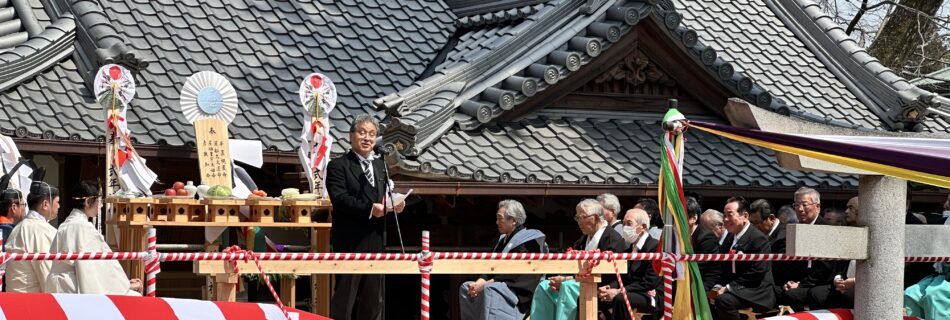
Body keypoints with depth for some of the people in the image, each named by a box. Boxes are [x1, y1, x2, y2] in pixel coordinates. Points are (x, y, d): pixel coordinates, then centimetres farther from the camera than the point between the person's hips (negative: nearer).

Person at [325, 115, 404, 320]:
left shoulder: (381, 165, 17)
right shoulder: (338, 166, -4)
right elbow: (339, 198, -16)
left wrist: (394, 206, -5)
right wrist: (370, 209, -25)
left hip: (376, 241, 7)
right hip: (350, 243, -6)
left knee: (374, 299, 10)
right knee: (344, 298, -5)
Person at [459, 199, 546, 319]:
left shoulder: (528, 241, -12)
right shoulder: (503, 240, 16)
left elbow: (515, 275, -20)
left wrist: (484, 284, -22)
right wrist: (479, 283, -9)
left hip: (520, 294, -9)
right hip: (503, 286, 9)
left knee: (489, 290, -35)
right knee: (465, 287, 2)